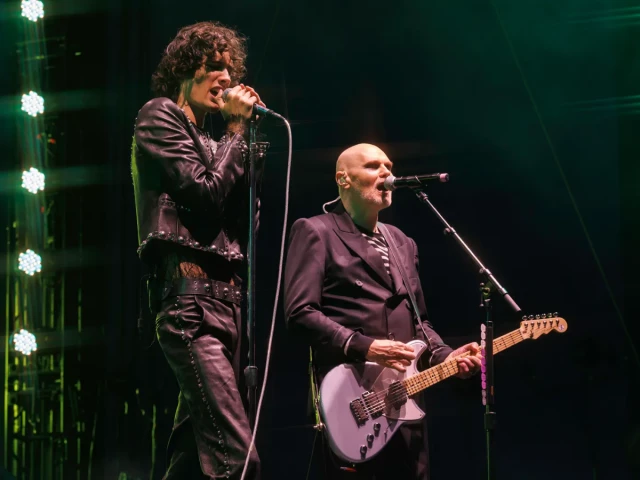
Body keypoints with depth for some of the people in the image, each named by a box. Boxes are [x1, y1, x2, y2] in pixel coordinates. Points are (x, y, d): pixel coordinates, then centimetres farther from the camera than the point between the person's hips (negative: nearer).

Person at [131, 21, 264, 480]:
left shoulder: (208, 140, 25)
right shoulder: (160, 117, 3)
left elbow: (243, 217, 16)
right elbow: (205, 191, -10)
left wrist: (243, 134, 13)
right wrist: (237, 129, 1)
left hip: (225, 299, 9)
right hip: (192, 296, -9)